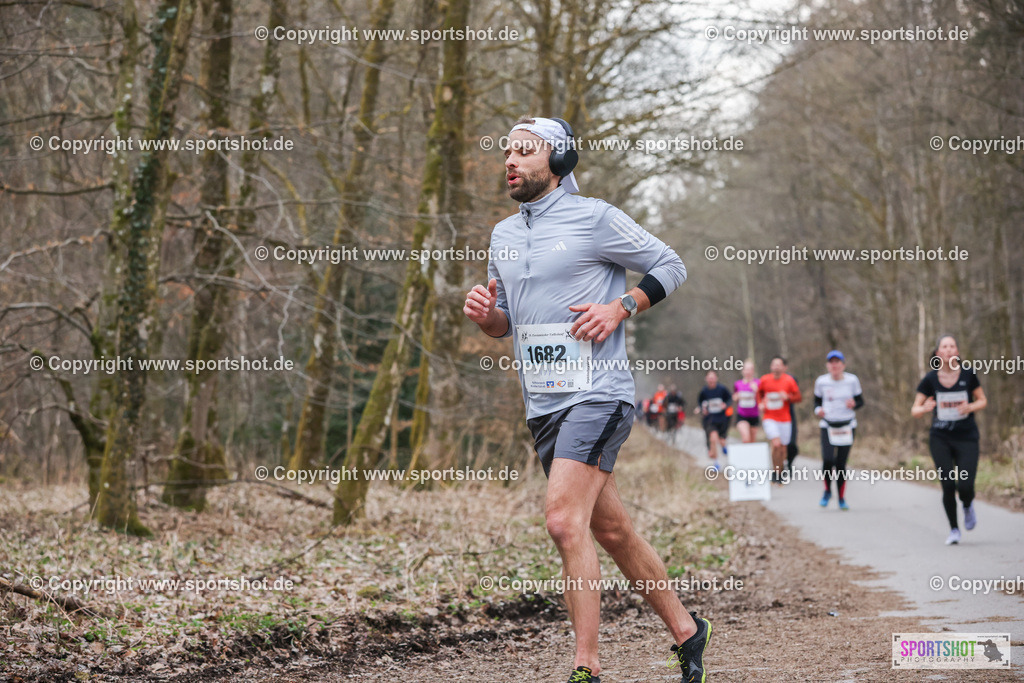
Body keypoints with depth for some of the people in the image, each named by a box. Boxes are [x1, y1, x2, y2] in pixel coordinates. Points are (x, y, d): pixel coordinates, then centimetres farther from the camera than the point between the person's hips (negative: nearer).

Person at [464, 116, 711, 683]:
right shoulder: (503, 235, 15)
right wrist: (484, 314, 0)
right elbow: (506, 321, 23)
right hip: (542, 404, 7)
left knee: (564, 519, -20)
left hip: (596, 395, -7)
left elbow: (670, 265, 2)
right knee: (611, 530, 12)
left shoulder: (594, 217, -5)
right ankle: (685, 630, 26)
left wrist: (619, 307, -12)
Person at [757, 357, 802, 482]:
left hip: (785, 420, 1)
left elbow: (799, 397, 1)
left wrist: (787, 397, -17)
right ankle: (775, 471, -3)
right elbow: (759, 392, 19)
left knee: (782, 448, 6)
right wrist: (760, 403, 1)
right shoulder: (764, 380, 0)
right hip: (769, 419, -1)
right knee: (776, 444, -20)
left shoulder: (789, 380, -4)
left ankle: (779, 474, 24)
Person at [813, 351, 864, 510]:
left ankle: (842, 498, 15)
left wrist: (854, 404, -17)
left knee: (841, 463, 0)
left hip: (847, 426, 0)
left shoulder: (852, 380, -3)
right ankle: (827, 491, 9)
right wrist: (818, 410, -10)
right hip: (828, 426, 0)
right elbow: (817, 400, 12)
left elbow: (861, 401, 6)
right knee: (828, 460, -18)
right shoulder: (821, 382, -1)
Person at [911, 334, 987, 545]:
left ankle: (968, 506, 26)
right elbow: (915, 410, 0)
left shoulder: (968, 374, -4)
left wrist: (971, 407, -16)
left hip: (967, 438, 0)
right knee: (948, 486, -6)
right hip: (940, 439, 0)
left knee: (965, 486, -11)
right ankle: (954, 529, 15)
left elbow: (983, 400, 7)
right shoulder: (930, 379, -4)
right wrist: (924, 408, -23)